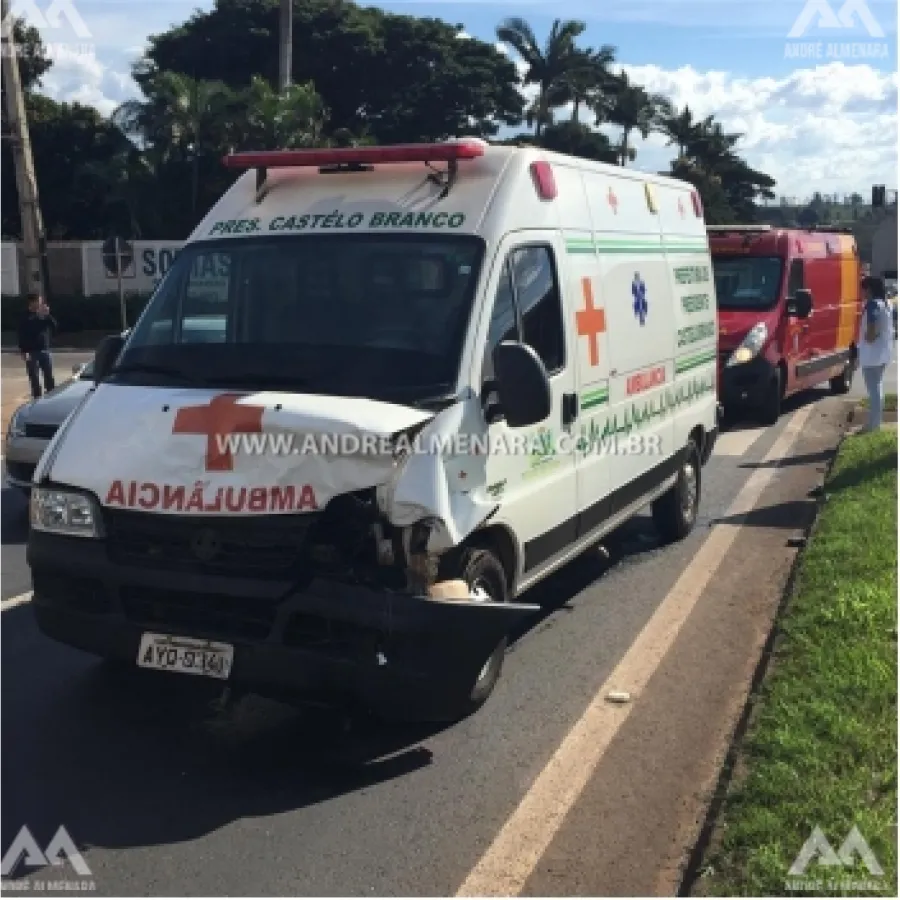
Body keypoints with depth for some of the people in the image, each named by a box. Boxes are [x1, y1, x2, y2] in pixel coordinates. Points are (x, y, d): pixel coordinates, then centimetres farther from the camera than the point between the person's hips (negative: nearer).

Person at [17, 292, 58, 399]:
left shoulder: (44, 315, 8)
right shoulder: (26, 317, -4)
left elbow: (54, 326, 1)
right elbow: (22, 335, -7)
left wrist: (48, 315, -11)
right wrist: (23, 351, -15)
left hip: (45, 351, 4)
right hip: (32, 352, -4)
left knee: (49, 377, 7)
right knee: (34, 378, 0)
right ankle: (37, 398, 6)